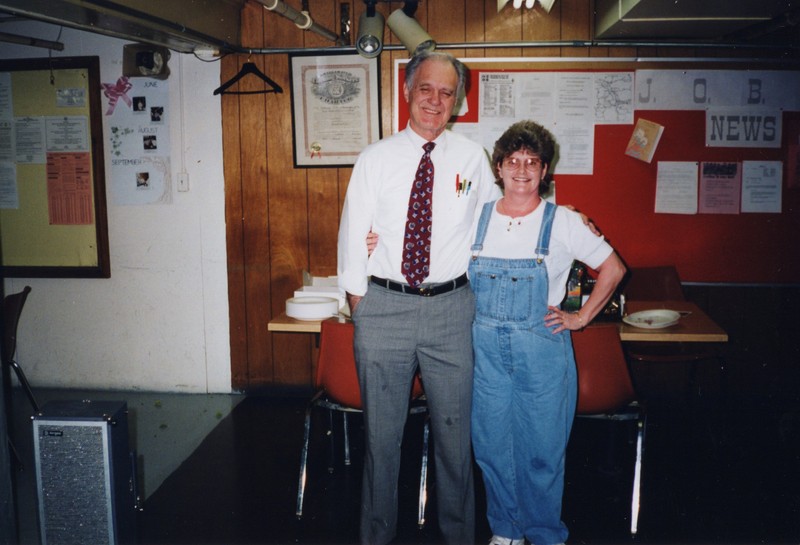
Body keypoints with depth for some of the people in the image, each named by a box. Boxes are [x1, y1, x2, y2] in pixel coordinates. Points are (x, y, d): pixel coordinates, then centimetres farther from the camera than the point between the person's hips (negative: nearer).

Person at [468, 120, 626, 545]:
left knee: (542, 450, 6)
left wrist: (581, 317, 1)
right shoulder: (477, 218, 3)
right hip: (486, 348, 2)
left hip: (542, 350, -2)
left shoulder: (563, 222, -3)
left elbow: (613, 269, 4)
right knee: (491, 445, 11)